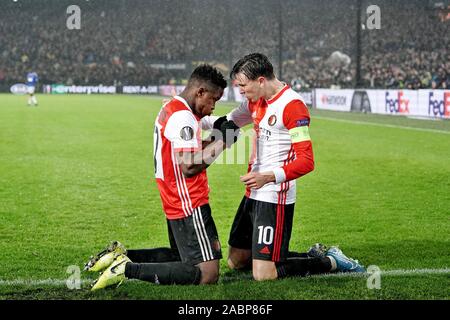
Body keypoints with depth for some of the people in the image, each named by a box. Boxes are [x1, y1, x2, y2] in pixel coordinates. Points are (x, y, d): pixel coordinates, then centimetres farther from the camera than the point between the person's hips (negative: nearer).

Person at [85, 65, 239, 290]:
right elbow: (190, 167, -25)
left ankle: (121, 255, 14)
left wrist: (219, 130, 8)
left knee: (179, 257, 27)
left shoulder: (172, 108, 12)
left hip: (174, 203, 11)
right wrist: (221, 142, -16)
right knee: (207, 274, -13)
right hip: (189, 205, -10)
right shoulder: (183, 117, -19)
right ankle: (127, 269, -16)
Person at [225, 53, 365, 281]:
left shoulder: (292, 106, -17)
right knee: (236, 261, 15)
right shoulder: (256, 101, 10)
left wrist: (270, 177, -32)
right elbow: (230, 122, 30)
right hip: (253, 194, 9)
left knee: (264, 275, -13)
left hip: (275, 198, -9)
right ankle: (315, 254, 22)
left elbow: (306, 162, -21)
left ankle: (330, 262, 7)